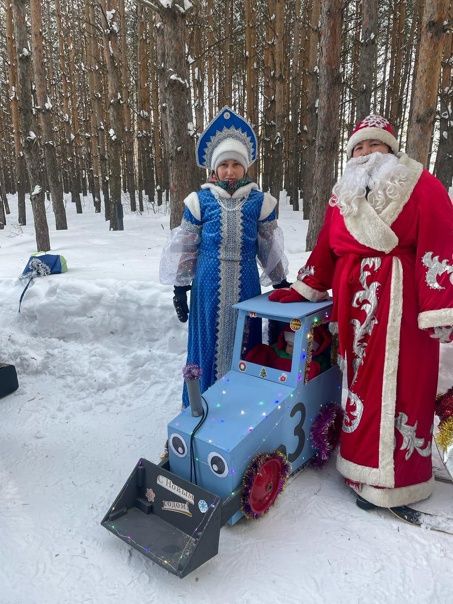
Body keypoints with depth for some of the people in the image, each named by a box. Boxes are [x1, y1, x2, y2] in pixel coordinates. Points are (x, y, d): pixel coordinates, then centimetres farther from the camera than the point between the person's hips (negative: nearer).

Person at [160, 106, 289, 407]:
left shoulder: (260, 201, 2)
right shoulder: (200, 200, 0)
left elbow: (270, 247, 10)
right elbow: (185, 248, 4)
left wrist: (281, 283, 13)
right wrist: (180, 288, 2)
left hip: (245, 283, 1)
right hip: (209, 284, 0)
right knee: (209, 343, 8)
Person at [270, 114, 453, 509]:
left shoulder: (421, 186, -1)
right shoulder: (344, 196, 15)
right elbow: (325, 250, 18)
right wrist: (300, 291, 16)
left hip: (399, 301, -5)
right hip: (353, 303, 5)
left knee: (396, 384, 0)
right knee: (362, 379, 11)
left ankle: (392, 479, 17)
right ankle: (366, 461, 28)